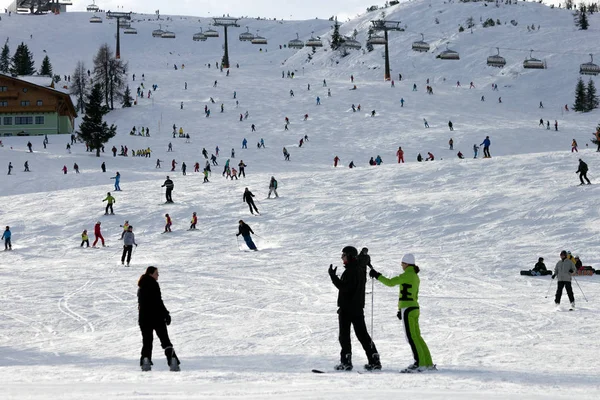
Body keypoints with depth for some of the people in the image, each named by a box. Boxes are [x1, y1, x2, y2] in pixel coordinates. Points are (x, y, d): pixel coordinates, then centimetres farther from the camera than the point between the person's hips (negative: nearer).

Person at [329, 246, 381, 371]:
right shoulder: (360, 271, 13)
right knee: (362, 334, 11)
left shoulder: (349, 271, -16)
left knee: (344, 335, -2)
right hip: (358, 308, 9)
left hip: (346, 308, -8)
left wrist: (333, 276, -21)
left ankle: (346, 361, -5)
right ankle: (374, 360, 8)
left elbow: (344, 287, -23)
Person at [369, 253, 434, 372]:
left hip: (407, 309, -9)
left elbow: (390, 282, -16)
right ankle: (428, 363, 14)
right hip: (415, 308, 9)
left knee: (411, 337, -7)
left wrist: (377, 275, -4)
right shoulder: (415, 277, 15)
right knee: (417, 337, 13)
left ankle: (420, 364, -10)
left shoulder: (406, 275, -13)